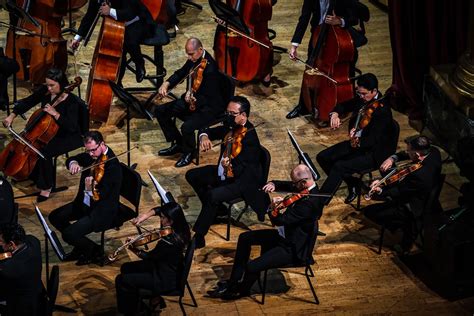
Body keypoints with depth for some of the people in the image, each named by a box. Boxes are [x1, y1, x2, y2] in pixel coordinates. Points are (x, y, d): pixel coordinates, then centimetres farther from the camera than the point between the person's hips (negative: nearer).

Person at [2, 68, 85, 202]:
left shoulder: (71, 101, -25)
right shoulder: (45, 91, -8)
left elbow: (72, 127, -31)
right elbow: (27, 102, 3)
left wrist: (55, 113, -39)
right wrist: (12, 115, -8)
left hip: (68, 137, -7)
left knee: (44, 152, -28)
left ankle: (47, 187, -6)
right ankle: (33, 175, 17)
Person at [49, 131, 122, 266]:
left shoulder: (112, 165, -27)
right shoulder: (92, 155, -3)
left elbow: (102, 195, -30)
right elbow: (71, 160, 9)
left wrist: (90, 190, -51)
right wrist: (73, 163, -14)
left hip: (103, 210, -9)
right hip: (86, 202, 9)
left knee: (68, 234, -19)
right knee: (55, 217, 8)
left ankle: (95, 251, 8)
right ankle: (81, 246, 21)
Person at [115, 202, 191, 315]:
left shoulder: (169, 240, -33)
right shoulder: (178, 227, -9)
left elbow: (150, 257, -18)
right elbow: (158, 210, 7)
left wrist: (133, 249, -9)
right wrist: (146, 215, -9)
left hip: (166, 280, -9)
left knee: (121, 280, -9)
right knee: (126, 268, 17)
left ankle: (128, 311, 10)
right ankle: (155, 299, 22)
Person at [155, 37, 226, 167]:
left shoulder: (210, 69, -30)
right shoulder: (194, 59, -4)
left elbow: (207, 98, -26)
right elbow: (180, 73, 12)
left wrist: (194, 100, -45)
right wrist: (167, 83, -5)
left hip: (209, 107, -9)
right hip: (192, 98, 9)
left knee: (187, 127, -32)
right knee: (160, 111, 4)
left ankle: (189, 152, 2)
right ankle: (177, 144, 18)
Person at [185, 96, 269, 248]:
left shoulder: (249, 138, -28)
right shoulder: (230, 127, -4)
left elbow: (239, 170, -32)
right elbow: (209, 131, 11)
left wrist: (229, 166, -54)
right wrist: (204, 136, -13)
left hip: (243, 181, -10)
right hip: (224, 172, 10)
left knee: (213, 195, -31)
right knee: (192, 175, 9)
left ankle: (198, 237, -16)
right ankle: (215, 210, 21)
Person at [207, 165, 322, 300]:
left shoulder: (309, 202, -32)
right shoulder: (303, 187, -4)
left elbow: (279, 220, -32)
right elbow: (285, 185, 11)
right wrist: (273, 184, -8)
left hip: (294, 248, -11)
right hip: (286, 235, 11)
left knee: (252, 267, -21)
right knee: (245, 237, 16)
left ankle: (241, 290, 12)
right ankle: (234, 281, 21)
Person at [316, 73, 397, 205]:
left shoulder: (382, 110, -25)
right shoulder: (362, 99, -3)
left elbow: (373, 140, -28)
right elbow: (344, 106, 11)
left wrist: (358, 142, -42)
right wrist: (335, 114, -11)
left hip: (374, 153, -9)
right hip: (356, 142, 9)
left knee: (339, 166, -26)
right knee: (323, 157, 0)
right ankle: (353, 184, 12)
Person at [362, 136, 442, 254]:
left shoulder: (419, 175, -41)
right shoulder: (433, 151, -18)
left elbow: (400, 192, -26)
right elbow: (406, 155, -1)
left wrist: (380, 191, -37)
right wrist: (393, 158, -16)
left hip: (413, 208, -9)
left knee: (368, 211, -4)